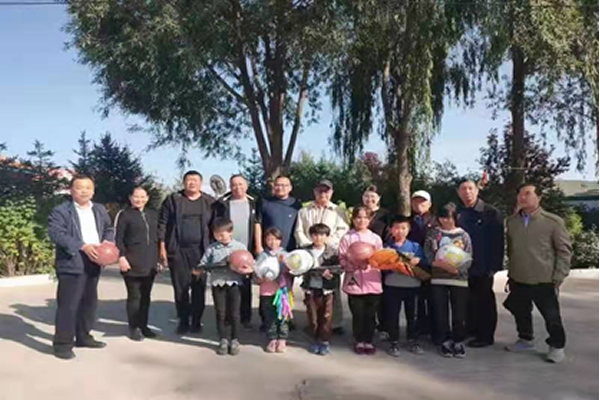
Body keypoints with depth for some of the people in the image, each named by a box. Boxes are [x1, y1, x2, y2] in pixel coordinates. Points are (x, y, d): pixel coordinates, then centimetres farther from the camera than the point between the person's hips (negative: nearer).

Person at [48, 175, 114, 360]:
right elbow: (56, 233, -18)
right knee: (68, 305, -6)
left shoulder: (100, 210, 13)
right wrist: (83, 246, -26)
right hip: (71, 265, -6)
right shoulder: (60, 211, -7)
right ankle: (62, 343, 3)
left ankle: (83, 336, 28)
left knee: (89, 303, 15)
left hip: (93, 264, 7)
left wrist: (107, 242, -6)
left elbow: (109, 229, 18)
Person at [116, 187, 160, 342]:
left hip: (150, 262, 5)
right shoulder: (124, 215, -1)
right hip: (133, 262, -5)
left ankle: (143, 325, 20)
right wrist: (122, 257, -15)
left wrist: (158, 257, 13)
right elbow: (119, 239, -6)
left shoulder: (152, 214, 13)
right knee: (134, 296, 1)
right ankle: (134, 328, 10)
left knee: (146, 295, 10)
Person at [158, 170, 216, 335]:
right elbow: (162, 224, 2)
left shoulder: (209, 202, 7)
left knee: (199, 287, 4)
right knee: (180, 287, 4)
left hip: (200, 250, 0)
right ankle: (183, 321, 15)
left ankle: (197, 321, 14)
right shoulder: (173, 199, 4)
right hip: (178, 250, 0)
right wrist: (162, 247, -3)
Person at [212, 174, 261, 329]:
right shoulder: (222, 203, 2)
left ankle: (246, 317, 15)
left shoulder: (253, 203, 7)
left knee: (246, 285, 8)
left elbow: (257, 224, 5)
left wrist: (258, 246, -2)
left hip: (247, 250, 1)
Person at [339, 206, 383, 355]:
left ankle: (369, 341, 21)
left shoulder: (376, 238, 7)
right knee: (358, 314, 6)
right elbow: (342, 260, -4)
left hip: (372, 282, 2)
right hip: (354, 282, -1)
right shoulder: (347, 238, 1)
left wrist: (370, 263, -14)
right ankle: (359, 341, 21)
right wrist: (355, 265, -18)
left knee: (370, 314, 7)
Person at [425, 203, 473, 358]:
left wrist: (458, 269, -18)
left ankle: (458, 342, 20)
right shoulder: (433, 234, 6)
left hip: (459, 279, 0)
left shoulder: (463, 235, 5)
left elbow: (468, 258, 0)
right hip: (438, 279, 0)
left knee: (459, 313, 4)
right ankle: (445, 341, 19)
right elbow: (428, 253, -2)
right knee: (441, 312, 4)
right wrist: (440, 263, -20)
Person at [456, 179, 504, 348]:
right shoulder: (458, 214, 7)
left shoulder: (491, 213, -7)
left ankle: (486, 335, 15)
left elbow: (498, 242, -10)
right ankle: (471, 330, 26)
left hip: (483, 267, -4)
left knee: (484, 301, 5)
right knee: (469, 300, 12)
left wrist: (494, 266, -15)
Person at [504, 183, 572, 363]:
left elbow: (564, 250, -7)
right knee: (520, 313, 17)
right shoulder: (511, 221, 5)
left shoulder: (553, 221, -10)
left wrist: (558, 278, -11)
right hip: (518, 280, 5)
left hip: (544, 281, -5)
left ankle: (557, 346, 26)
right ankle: (526, 340, 38)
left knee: (551, 316, 6)